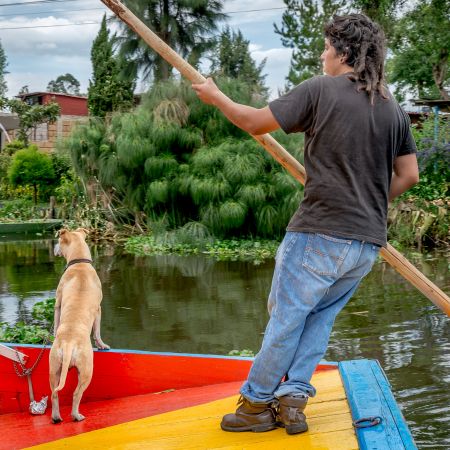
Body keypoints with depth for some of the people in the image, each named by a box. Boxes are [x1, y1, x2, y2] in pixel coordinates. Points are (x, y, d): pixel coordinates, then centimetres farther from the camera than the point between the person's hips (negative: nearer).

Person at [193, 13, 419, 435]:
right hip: (368, 243, 6)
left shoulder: (320, 89, -7)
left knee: (286, 317, 6)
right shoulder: (394, 109, 10)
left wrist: (215, 96, 12)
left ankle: (256, 403, 16)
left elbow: (255, 122, -5)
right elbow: (408, 174, 11)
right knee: (319, 317, 18)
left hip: (319, 234, -6)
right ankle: (293, 397, 14)